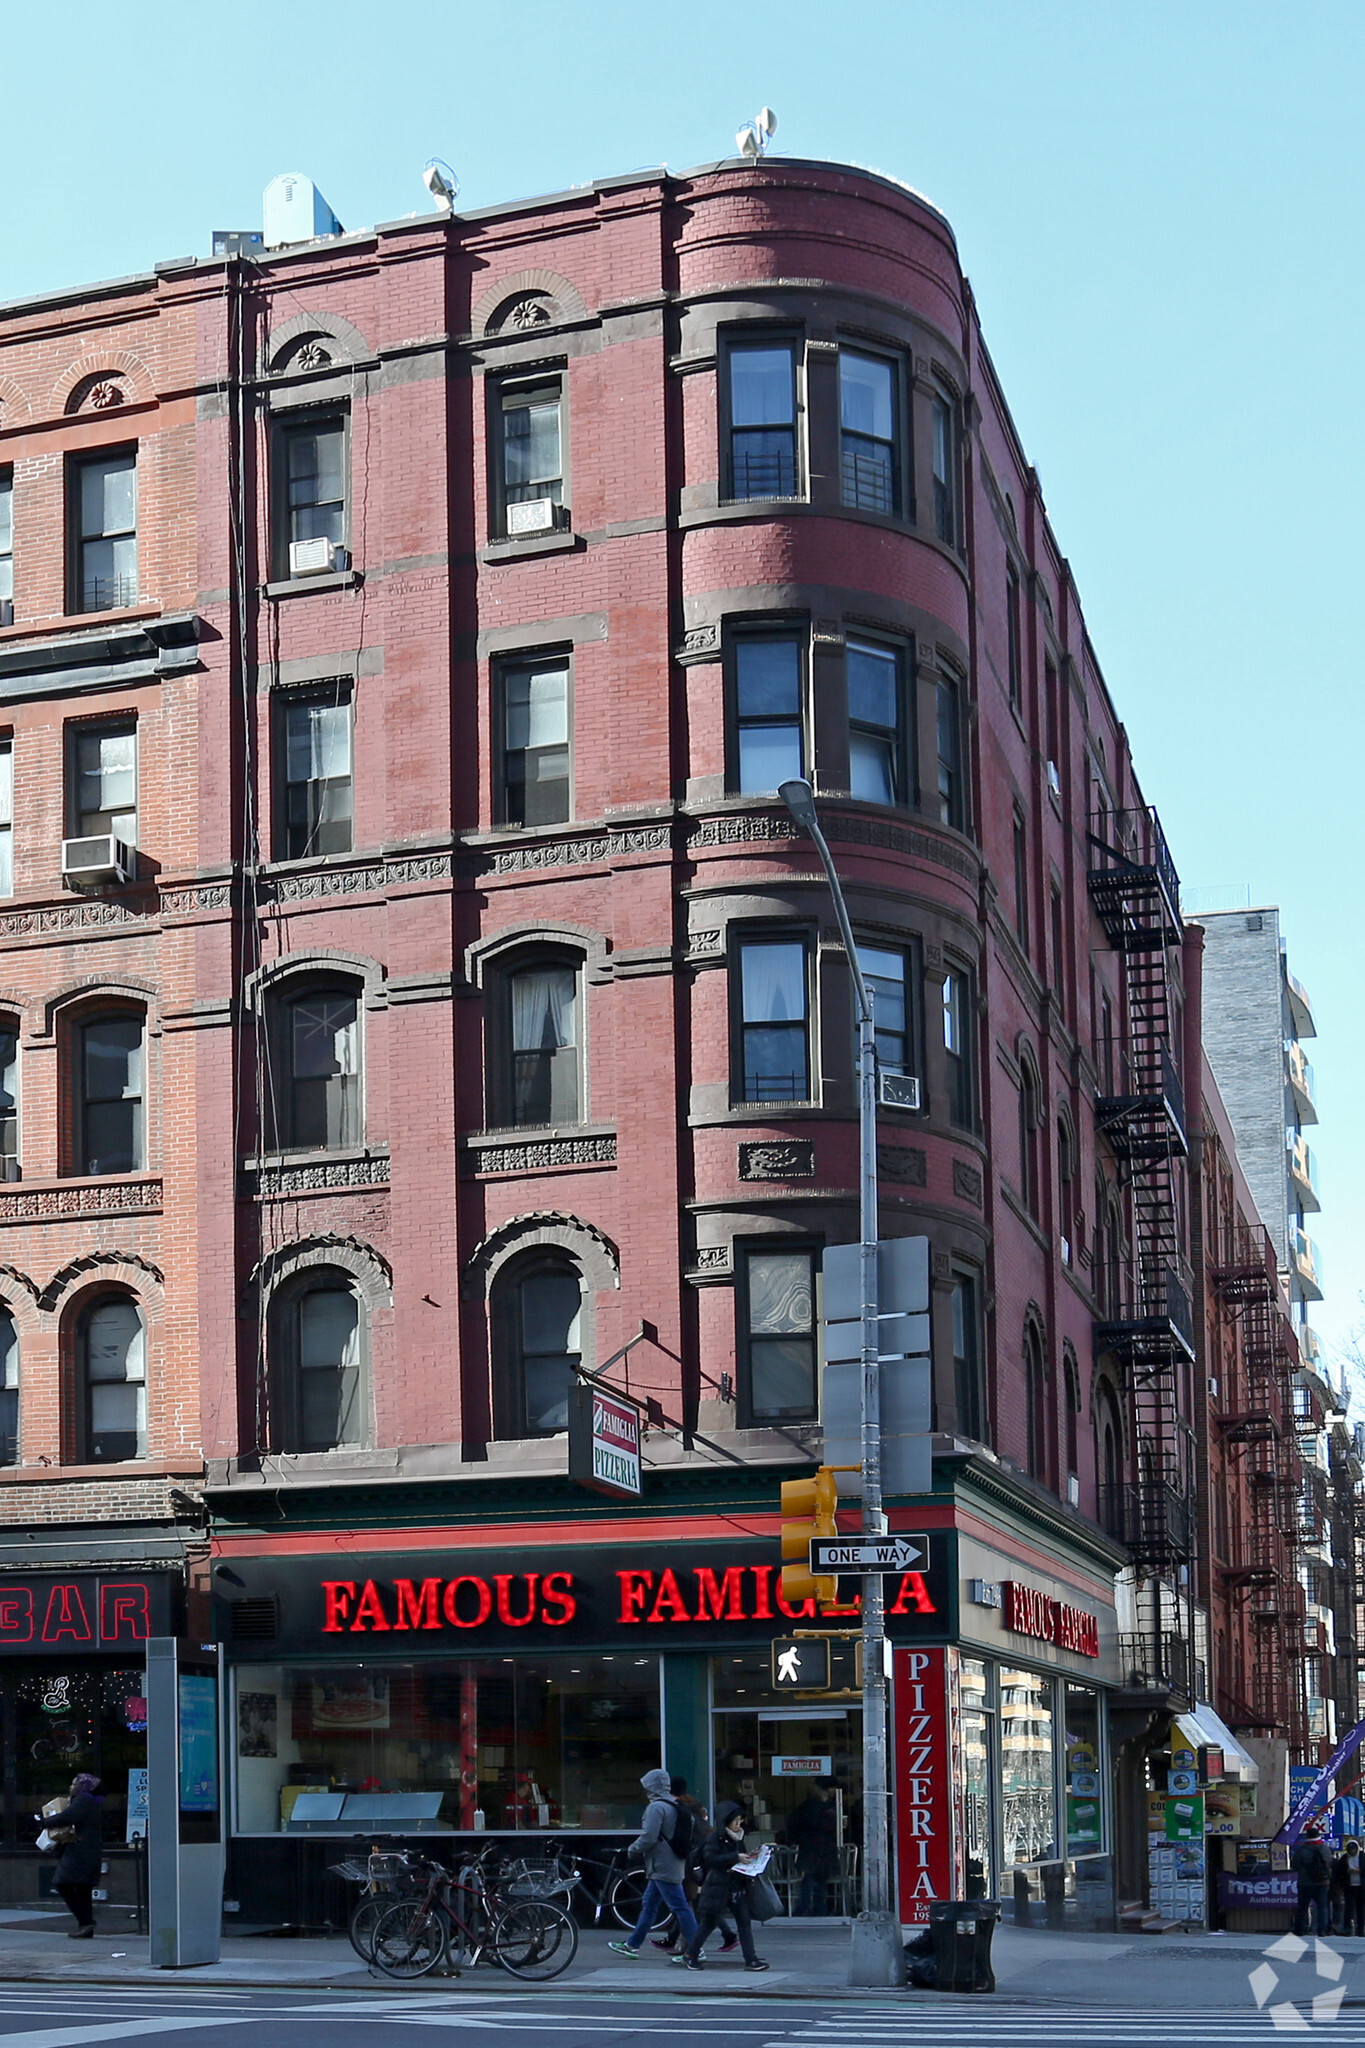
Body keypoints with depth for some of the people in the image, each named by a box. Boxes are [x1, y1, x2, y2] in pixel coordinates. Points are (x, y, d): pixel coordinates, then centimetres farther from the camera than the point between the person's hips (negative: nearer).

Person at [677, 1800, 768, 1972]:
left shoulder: (738, 1837, 13)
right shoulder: (715, 1838, -9)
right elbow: (710, 1858, -23)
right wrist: (735, 1857, -26)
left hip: (738, 1886, 6)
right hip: (718, 1886, -6)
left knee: (745, 1921, -2)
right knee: (709, 1922, 3)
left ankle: (750, 1959, -1)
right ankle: (690, 1954, 18)